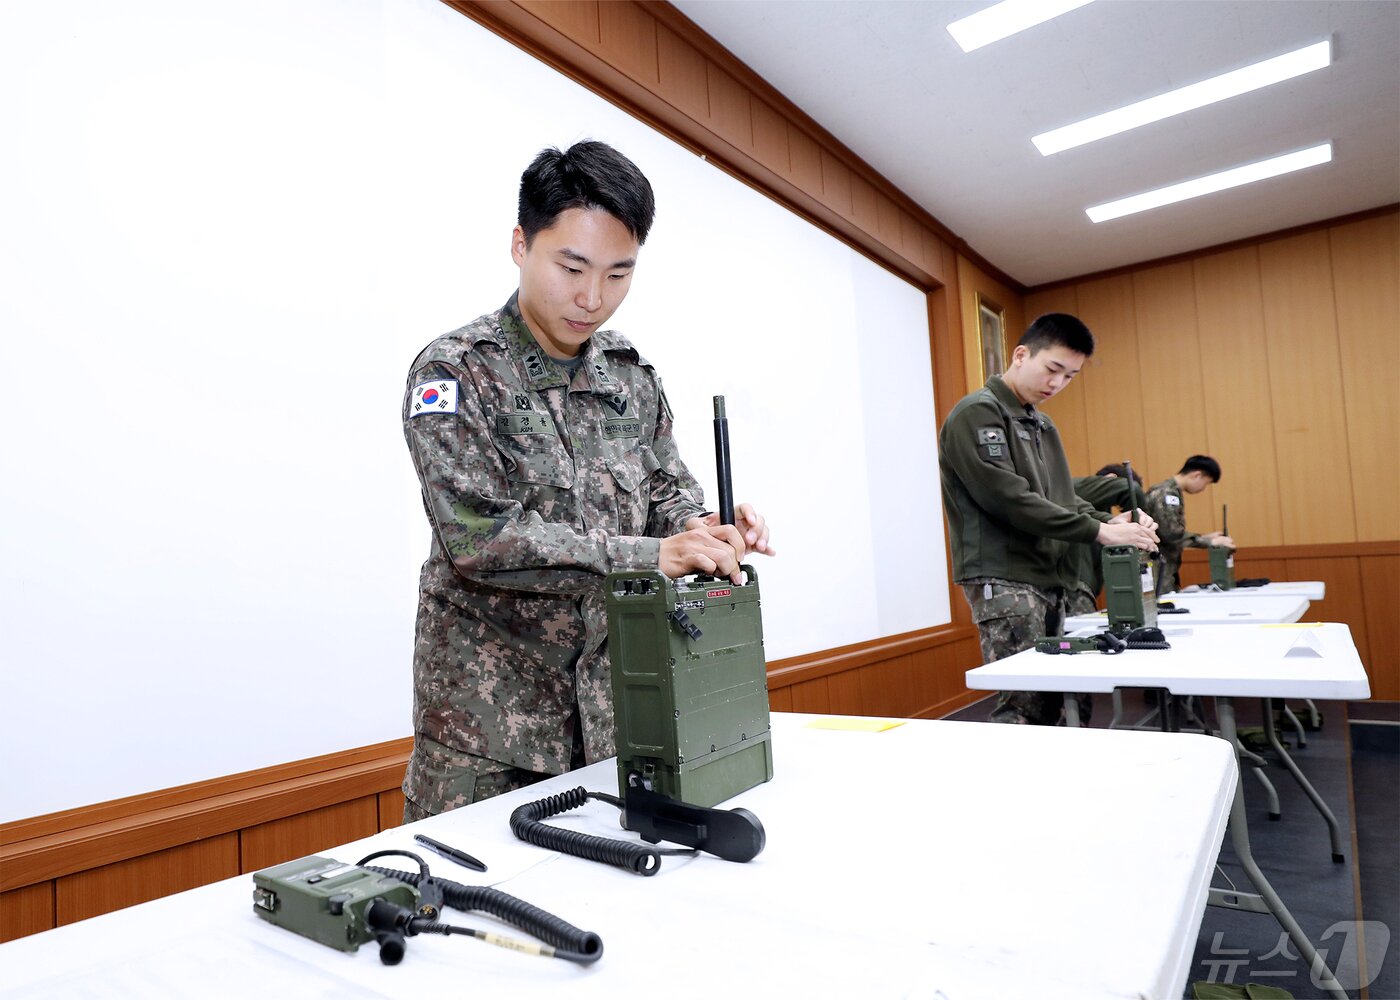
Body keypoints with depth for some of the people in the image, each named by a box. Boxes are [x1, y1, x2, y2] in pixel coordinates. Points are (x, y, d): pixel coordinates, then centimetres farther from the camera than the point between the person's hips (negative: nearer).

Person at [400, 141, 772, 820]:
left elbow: (667, 489, 11)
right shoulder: (455, 372, -11)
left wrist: (699, 529, -14)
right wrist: (649, 554, -28)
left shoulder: (633, 376, 5)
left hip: (615, 700, 5)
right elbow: (480, 537, -22)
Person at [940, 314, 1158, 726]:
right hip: (1004, 582, -9)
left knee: (1050, 703, 9)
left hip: (1049, 580, 9)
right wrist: (1097, 531, -17)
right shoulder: (977, 413, -9)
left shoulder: (1043, 424, 19)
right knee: (1021, 707, -10)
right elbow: (1009, 498, -18)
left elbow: (1061, 496, 19)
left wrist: (1109, 521, -1)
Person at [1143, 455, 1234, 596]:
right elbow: (1172, 535, -23)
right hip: (1157, 568, -10)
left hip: (1166, 569, 10)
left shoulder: (1171, 492, 16)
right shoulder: (1166, 493, -14)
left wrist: (1204, 537, 14)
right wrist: (1210, 542, -16)